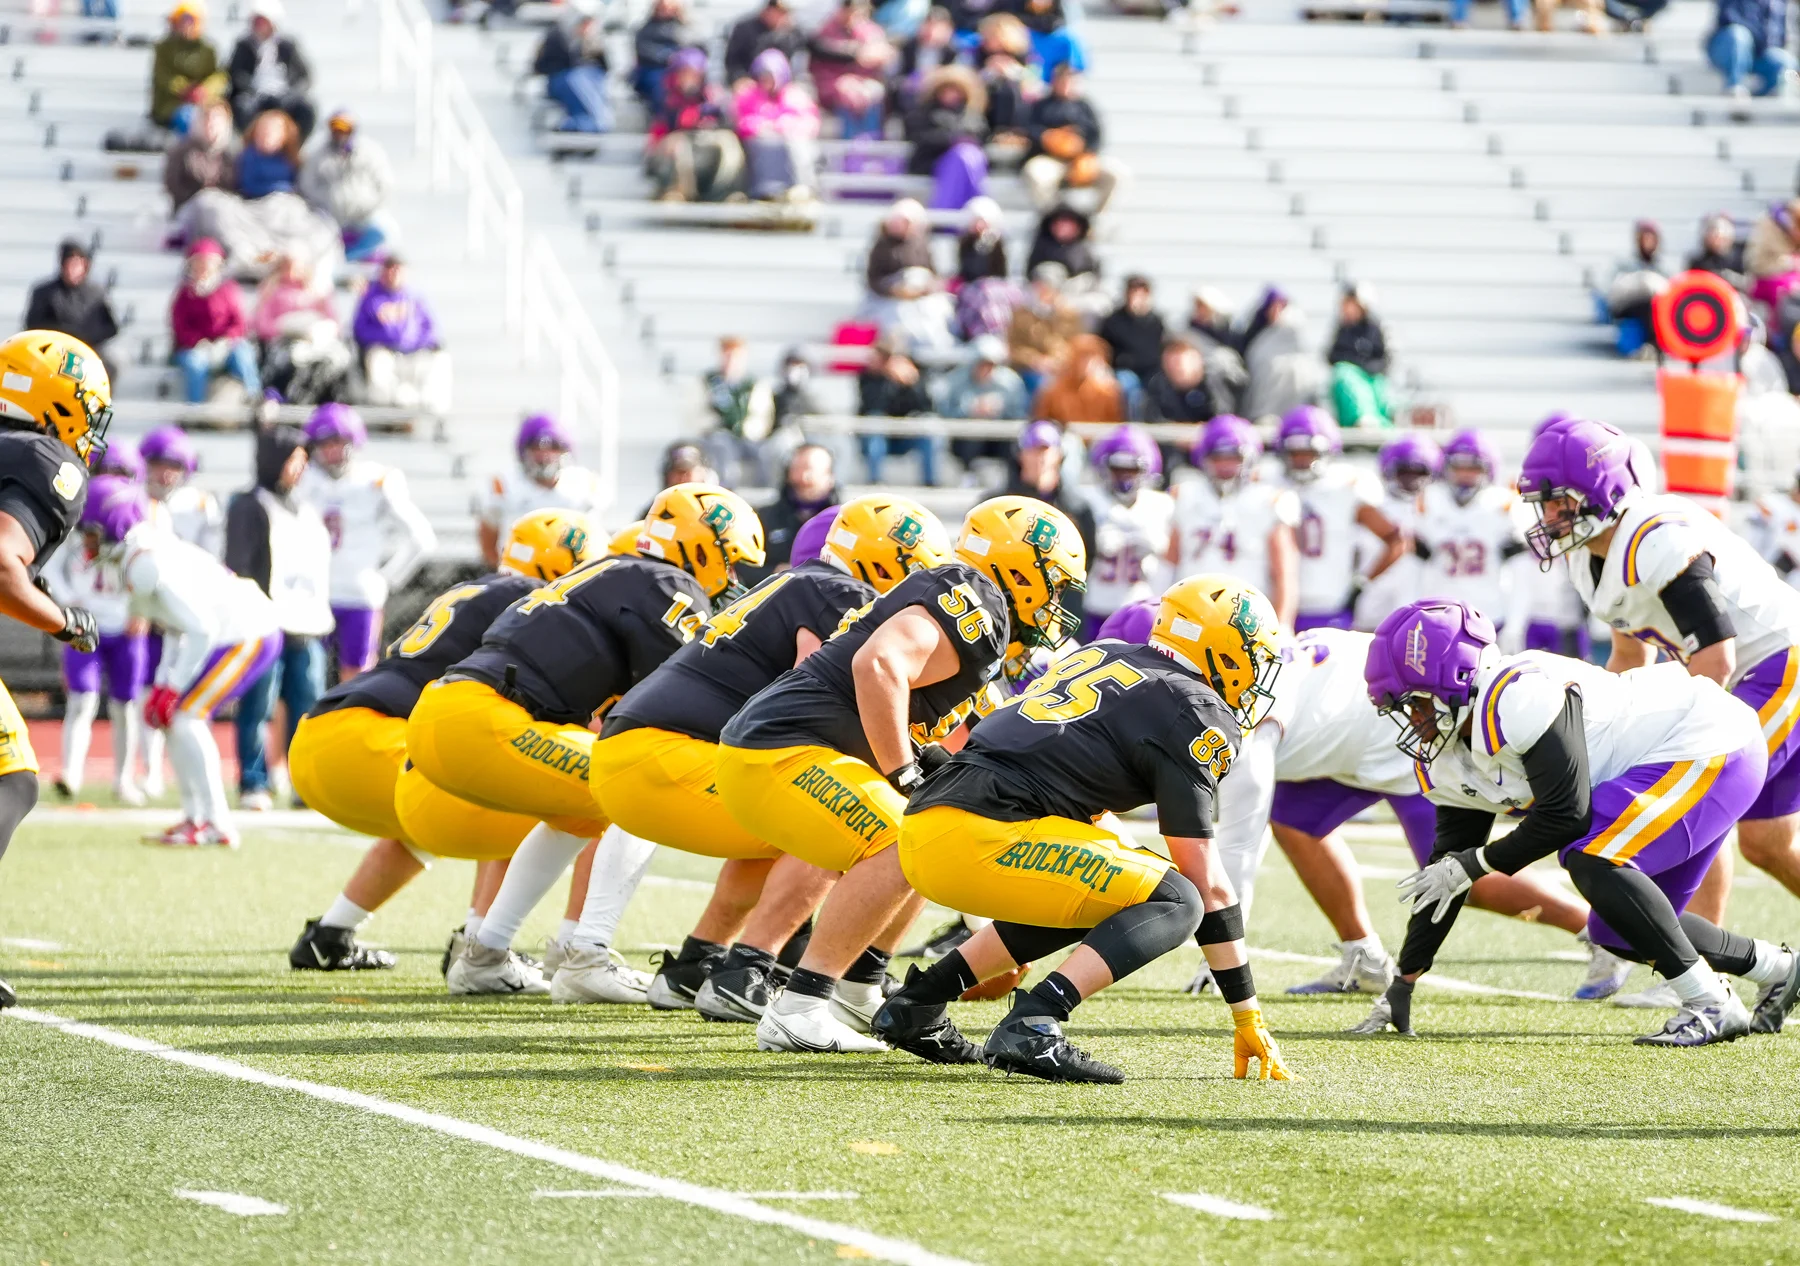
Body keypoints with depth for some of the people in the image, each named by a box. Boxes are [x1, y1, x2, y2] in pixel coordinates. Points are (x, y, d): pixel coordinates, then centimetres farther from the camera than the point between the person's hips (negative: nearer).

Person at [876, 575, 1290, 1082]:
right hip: (981, 837, -9)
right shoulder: (1195, 712, 0)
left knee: (1088, 898, 28)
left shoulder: (1100, 656, 24)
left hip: (924, 824, 9)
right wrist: (1248, 1017, 6)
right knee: (1176, 902, -3)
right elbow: (1207, 883, 0)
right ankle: (1032, 1026, -20)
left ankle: (917, 1005, 24)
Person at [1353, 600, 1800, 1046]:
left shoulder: (1518, 698, -28)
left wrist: (1472, 864, -15)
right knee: (1619, 933, 12)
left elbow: (1566, 815, -26)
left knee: (1592, 861, -25)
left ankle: (1712, 1008, -19)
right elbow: (1447, 864, 10)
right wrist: (1401, 987, 9)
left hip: (1713, 749, -10)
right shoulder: (1449, 762, 3)